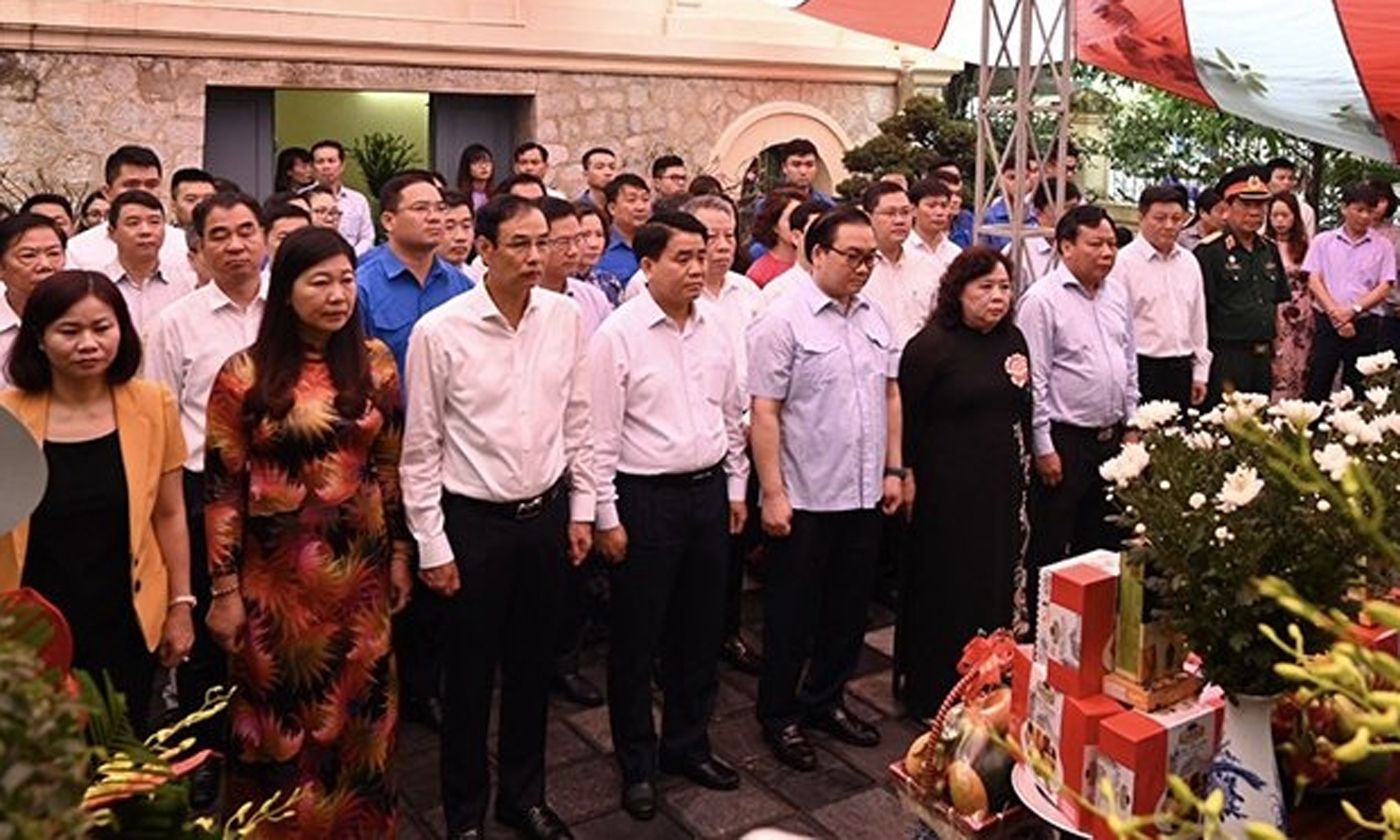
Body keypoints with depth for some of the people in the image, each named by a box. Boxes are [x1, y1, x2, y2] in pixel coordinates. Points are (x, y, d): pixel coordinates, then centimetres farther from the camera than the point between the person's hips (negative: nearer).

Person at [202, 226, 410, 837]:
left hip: (359, 564, 3)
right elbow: (222, 485, -6)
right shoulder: (245, 374, -8)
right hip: (277, 570, -2)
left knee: (357, 706, 14)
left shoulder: (375, 363, 0)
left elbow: (391, 466, 6)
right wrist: (224, 588, -6)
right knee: (282, 711, 12)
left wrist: (399, 554, 7)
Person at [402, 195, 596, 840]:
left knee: (532, 664, 17)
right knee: (470, 673, 11)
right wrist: (432, 544, -7)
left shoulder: (565, 319, -2)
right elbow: (420, 448, -8)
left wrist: (581, 509, 7)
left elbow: (578, 422, 7)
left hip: (547, 514, 4)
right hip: (472, 521, -3)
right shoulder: (438, 331, -13)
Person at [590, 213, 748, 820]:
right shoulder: (619, 333, -11)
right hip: (645, 497, -5)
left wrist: (736, 487, 12)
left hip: (708, 491, 5)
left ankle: (687, 744, 36)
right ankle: (637, 763, 26)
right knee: (637, 638, 8)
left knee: (702, 629, 16)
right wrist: (606, 516, -10)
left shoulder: (715, 328, 5)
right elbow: (602, 434, -10)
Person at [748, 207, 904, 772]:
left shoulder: (873, 318, 8)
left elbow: (890, 395, 15)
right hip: (805, 498, -6)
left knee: (849, 608, 17)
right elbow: (764, 412, -14)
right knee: (792, 614, 8)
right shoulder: (783, 321, -12)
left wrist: (893, 470, 10)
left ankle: (825, 700, 36)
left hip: (864, 494, 6)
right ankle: (779, 717, 25)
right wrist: (772, 493, -17)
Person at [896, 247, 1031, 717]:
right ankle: (932, 692, 19)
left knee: (998, 585, 14)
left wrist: (1023, 466, 15)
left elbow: (1023, 408, 17)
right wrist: (906, 476, -9)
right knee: (944, 589, 3)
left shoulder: (1012, 340, 9)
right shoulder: (930, 345, -11)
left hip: (1002, 486, 7)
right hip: (947, 488, -6)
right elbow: (907, 418, -9)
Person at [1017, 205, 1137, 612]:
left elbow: (1130, 361, 17)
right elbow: (1034, 380, -15)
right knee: (1050, 548, 3)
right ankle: (1041, 623, 15)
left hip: (1111, 436, 7)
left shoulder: (1118, 292, 9)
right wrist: (1043, 447, -15)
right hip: (1065, 440, -7)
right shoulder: (1042, 299, -13)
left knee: (1102, 540, 18)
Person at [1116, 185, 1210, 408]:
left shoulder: (1189, 263, 13)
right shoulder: (1124, 262, -8)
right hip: (1142, 370, -6)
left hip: (1181, 371, 6)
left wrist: (1200, 373, 15)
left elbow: (1198, 320, 18)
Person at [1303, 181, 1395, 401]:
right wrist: (1335, 313, -12)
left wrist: (1353, 310, -14)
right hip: (1326, 322, 0)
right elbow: (1313, 281, 0)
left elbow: (1385, 288, 0)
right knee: (1316, 386, -1)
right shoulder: (1323, 241, 6)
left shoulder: (1382, 246, 6)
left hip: (1365, 324, 0)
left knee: (1357, 389, 4)